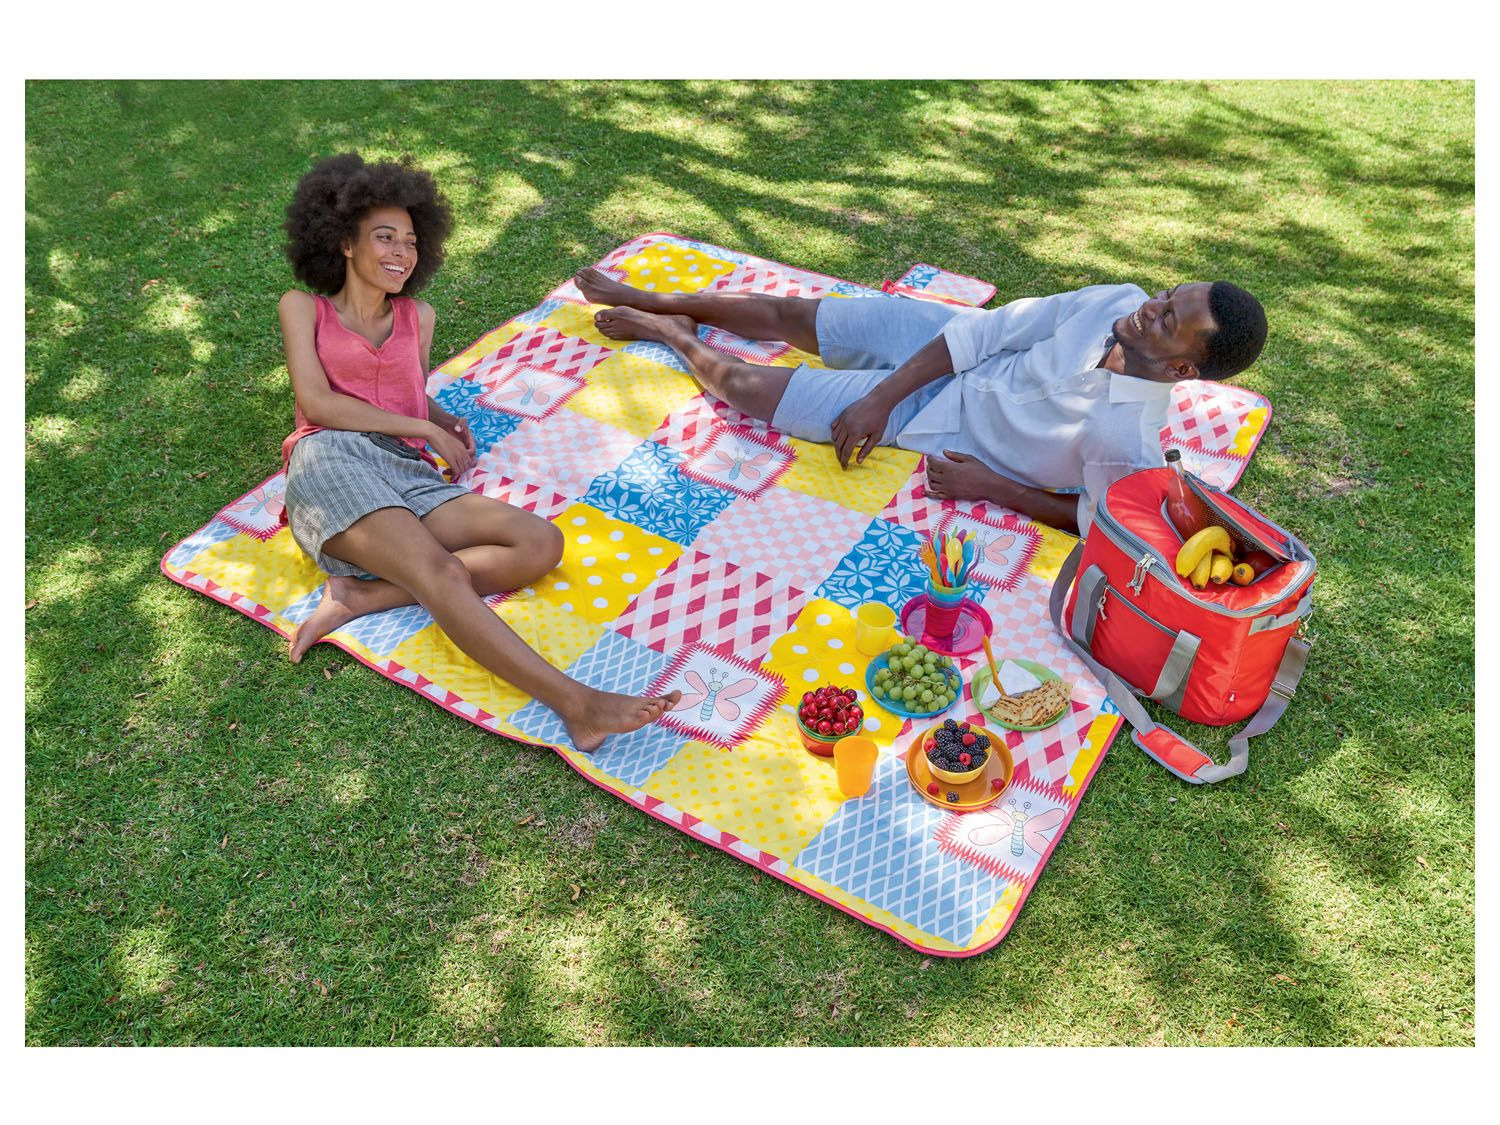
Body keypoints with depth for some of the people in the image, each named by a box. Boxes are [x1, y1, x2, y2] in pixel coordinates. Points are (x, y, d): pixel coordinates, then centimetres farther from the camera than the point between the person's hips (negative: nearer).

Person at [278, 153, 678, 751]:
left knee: (541, 544, -20)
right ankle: (576, 704, -49)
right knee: (440, 572, -33)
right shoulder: (303, 308, 15)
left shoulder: (417, 317, 27)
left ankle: (360, 595, -28)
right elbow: (317, 402, 2)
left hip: (408, 475, 5)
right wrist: (423, 429, -3)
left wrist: (447, 423, 8)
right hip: (331, 463, -5)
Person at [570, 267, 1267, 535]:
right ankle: (656, 306, 38)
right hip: (945, 346, 4)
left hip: (939, 426, -4)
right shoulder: (1120, 304, -18)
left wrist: (991, 488, -18)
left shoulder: (1126, 439, -34)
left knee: (743, 386, -4)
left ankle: (672, 335, 30)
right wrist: (881, 397, -17)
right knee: (788, 314, 10)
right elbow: (988, 330, -14)